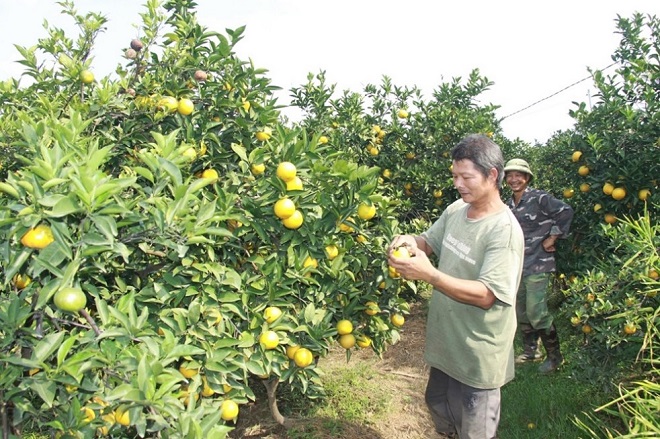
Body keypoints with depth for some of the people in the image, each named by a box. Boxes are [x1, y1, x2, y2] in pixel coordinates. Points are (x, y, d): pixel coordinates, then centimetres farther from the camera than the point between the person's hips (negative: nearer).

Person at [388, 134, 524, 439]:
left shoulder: (504, 230, -24)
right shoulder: (456, 210, -2)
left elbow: (485, 295, -28)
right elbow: (430, 241, 13)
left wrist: (428, 274, -35)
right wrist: (411, 241, -11)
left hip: (477, 355, -7)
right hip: (445, 342, 7)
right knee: (438, 405, 28)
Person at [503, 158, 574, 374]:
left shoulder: (539, 198, -12)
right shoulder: (509, 204, 10)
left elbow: (566, 212, -16)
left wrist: (552, 238, -13)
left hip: (538, 264, -7)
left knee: (536, 312, -8)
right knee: (520, 311, 14)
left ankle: (555, 356, 11)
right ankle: (530, 351, 32)